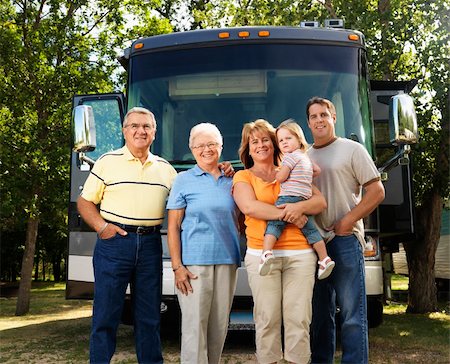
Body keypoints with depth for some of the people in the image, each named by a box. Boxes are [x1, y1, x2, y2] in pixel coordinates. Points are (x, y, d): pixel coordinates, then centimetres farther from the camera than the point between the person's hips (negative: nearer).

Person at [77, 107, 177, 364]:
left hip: (150, 244, 3)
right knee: (106, 313, 1)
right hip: (115, 240, -3)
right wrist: (101, 226, -12)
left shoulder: (165, 168, 13)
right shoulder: (108, 162, 3)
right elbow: (85, 202, 5)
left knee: (150, 315, 10)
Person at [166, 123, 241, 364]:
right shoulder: (184, 180, 3)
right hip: (194, 261, -4)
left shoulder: (231, 182, 12)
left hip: (227, 261, 4)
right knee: (194, 324, -4)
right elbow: (173, 226, -2)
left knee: (219, 325, 9)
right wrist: (177, 266, -10)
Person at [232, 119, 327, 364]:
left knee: (298, 317, -2)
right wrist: (287, 214, -10)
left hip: (300, 254, 2)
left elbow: (320, 202, 11)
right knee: (267, 318, -4)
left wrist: (299, 207, -11)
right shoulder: (243, 177, 13)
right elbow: (249, 207, -7)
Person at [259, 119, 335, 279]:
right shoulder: (306, 158, 25)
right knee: (310, 230, 12)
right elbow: (317, 170, 38)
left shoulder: (290, 156, -2)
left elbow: (280, 177, -8)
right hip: (305, 200, 8)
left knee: (274, 224, -11)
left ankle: (266, 252, -29)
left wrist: (274, 174, 12)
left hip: (289, 197, -8)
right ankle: (325, 259, 12)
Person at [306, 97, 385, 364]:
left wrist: (347, 221, -11)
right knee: (320, 314, 13)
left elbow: (377, 191, -4)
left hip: (345, 239, -5)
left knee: (352, 314, -3)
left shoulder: (352, 149, 3)